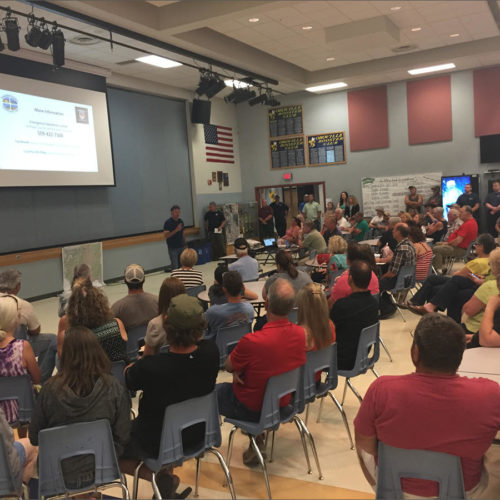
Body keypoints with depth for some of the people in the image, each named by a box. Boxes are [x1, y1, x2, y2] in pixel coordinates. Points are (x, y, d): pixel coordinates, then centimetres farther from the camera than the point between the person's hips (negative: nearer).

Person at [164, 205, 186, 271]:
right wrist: (176, 230, -25)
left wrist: (185, 244, 14)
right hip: (173, 248, -5)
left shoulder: (181, 221, 9)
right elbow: (166, 235, -17)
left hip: (182, 246, 6)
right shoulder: (168, 222, -9)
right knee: (175, 266, -5)